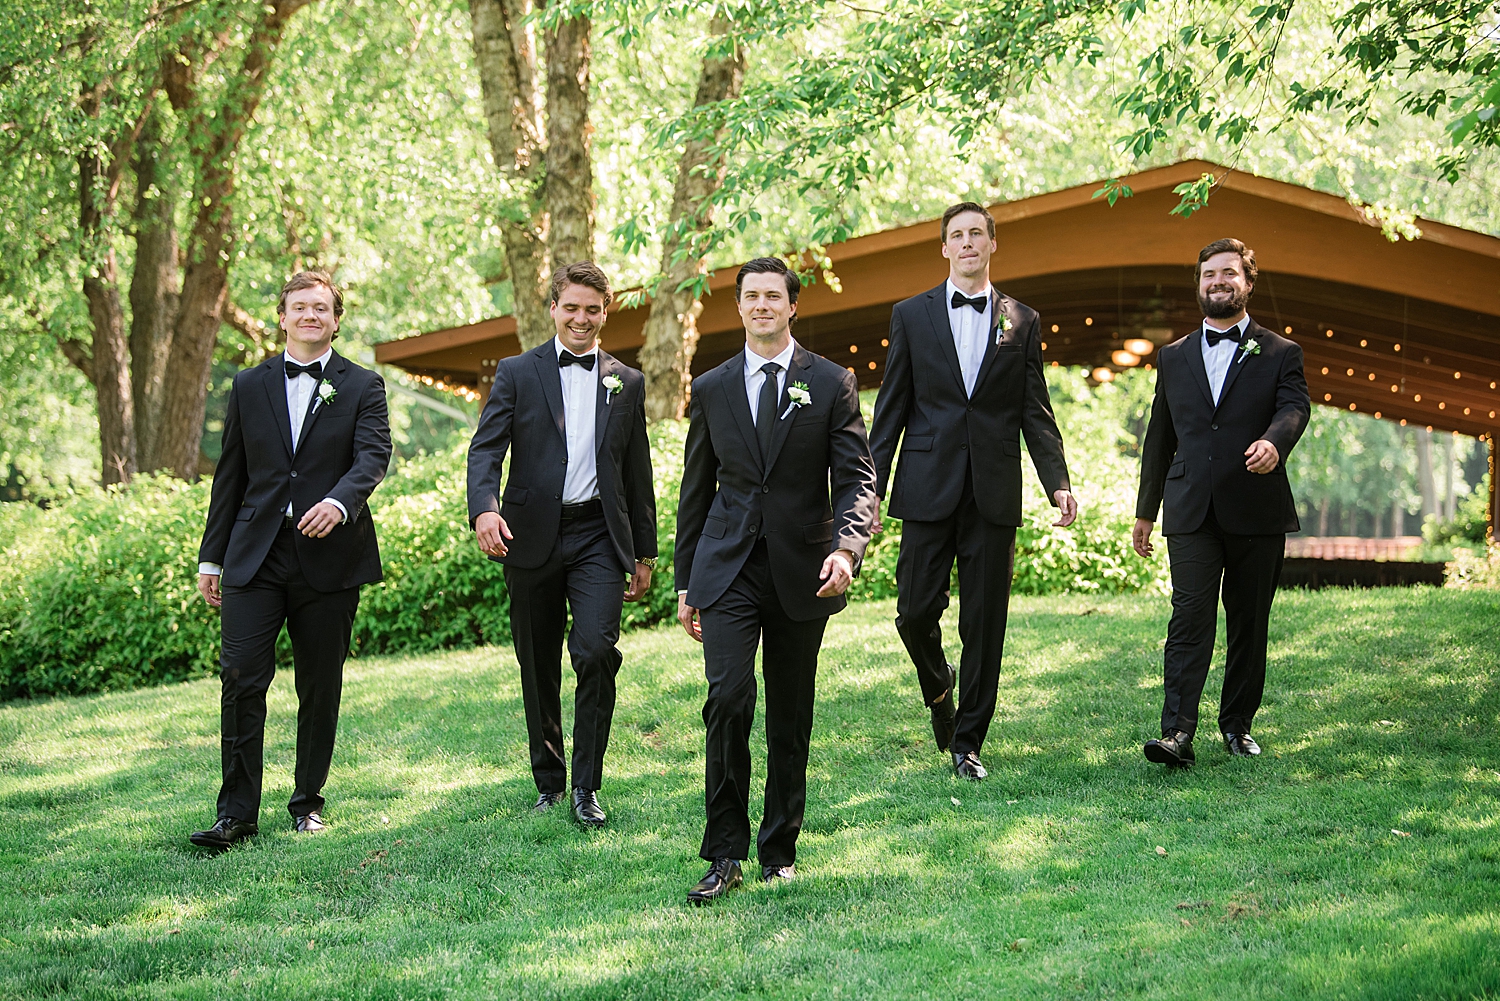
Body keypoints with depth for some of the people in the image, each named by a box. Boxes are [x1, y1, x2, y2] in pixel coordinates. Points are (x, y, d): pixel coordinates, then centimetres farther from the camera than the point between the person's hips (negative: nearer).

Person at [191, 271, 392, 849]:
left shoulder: (362, 387, 6)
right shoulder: (250, 387, 13)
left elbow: (373, 456, -10)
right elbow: (230, 476, 15)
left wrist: (339, 502, -31)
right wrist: (211, 557, 13)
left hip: (329, 559, -1)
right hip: (255, 558, 1)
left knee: (320, 688, 6)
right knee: (241, 681, -8)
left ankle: (308, 801, 21)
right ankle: (237, 814, -3)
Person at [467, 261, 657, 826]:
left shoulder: (628, 383, 12)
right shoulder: (517, 373, 5)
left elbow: (637, 474, 16)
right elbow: (485, 449, -6)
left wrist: (644, 553, 15)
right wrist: (484, 508, -25)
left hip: (599, 536, 0)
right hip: (533, 538, 0)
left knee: (595, 651, -17)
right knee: (539, 668, 7)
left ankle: (586, 787, -6)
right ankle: (548, 783, 23)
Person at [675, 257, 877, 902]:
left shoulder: (832, 385, 3)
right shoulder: (712, 389, 9)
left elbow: (856, 479, -3)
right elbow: (696, 490, 13)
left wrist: (846, 547, -22)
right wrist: (685, 583, 12)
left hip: (802, 573, 0)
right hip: (727, 569, 0)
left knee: (790, 717, 7)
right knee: (728, 699, -15)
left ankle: (779, 850, 21)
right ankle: (725, 855, -6)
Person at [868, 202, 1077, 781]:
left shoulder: (1022, 321, 9)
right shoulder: (912, 315, 7)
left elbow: (1036, 414, 7)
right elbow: (890, 411, 6)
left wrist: (1058, 483, -6)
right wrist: (870, 490, 0)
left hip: (993, 493, 1)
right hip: (928, 489, -1)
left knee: (985, 622, 2)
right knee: (915, 610, -4)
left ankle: (967, 742, 14)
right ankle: (938, 689, 28)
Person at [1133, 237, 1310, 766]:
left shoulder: (1280, 353, 8)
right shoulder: (1174, 357, 17)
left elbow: (1294, 406, -10)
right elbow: (1159, 438, 20)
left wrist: (1273, 442, -34)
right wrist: (1145, 511, 20)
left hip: (1257, 513, -1)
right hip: (1191, 513, 1)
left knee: (1249, 623, 6)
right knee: (1190, 617, -11)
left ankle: (1238, 724, 20)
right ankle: (1177, 733, -18)